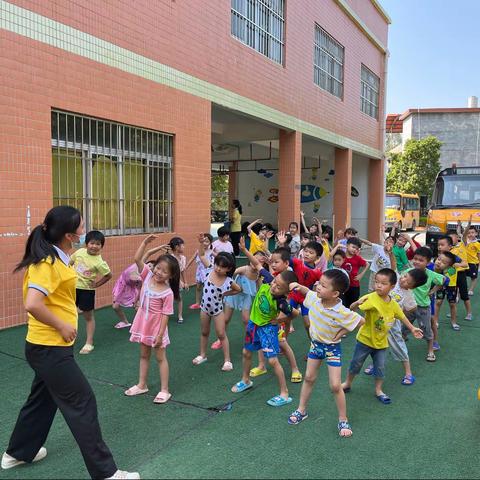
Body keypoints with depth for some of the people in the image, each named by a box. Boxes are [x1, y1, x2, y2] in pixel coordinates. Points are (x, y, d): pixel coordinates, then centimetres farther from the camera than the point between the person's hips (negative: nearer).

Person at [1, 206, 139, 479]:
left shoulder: (57, 258, 6)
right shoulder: (48, 264, -23)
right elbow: (32, 305, -33)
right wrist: (62, 326, -22)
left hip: (48, 347, 10)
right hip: (50, 349, -10)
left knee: (43, 399, 26)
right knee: (82, 404, -2)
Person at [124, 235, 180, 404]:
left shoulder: (168, 293, -19)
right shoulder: (148, 276, -6)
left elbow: (165, 315, -17)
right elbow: (137, 259, -12)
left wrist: (160, 334, -18)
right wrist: (145, 242, -21)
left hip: (157, 327, -5)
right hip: (143, 324, 6)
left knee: (160, 357, 5)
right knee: (144, 355, 18)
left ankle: (164, 390, 14)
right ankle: (142, 385, 32)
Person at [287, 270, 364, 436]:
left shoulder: (342, 312, -33)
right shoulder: (314, 298, -17)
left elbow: (361, 321, -21)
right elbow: (307, 291, 7)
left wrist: (342, 332, -18)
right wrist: (298, 286, -11)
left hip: (332, 348, -5)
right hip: (316, 344, 5)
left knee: (335, 386, -2)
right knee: (309, 377, 18)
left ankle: (343, 420, 18)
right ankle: (301, 410, 34)